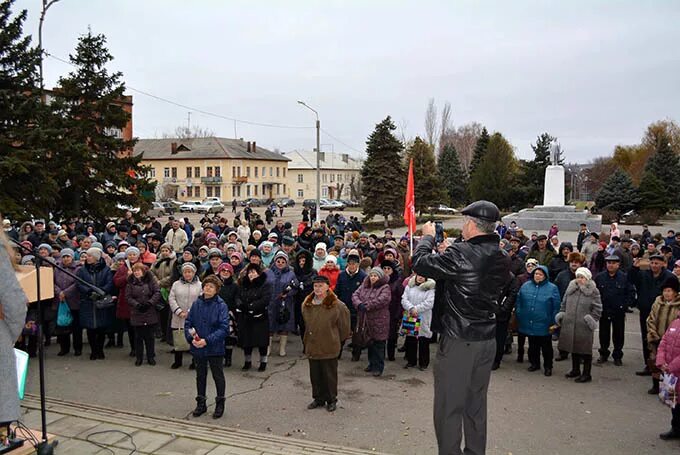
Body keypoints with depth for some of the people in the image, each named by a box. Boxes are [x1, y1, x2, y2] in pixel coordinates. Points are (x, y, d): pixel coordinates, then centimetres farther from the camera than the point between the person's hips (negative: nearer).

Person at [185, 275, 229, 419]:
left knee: (218, 376, 10)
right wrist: (191, 338, -13)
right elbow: (188, 323, 4)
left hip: (215, 348, -4)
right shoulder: (196, 304, 0)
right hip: (197, 348, 4)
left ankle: (220, 404, 27)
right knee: (200, 375, 18)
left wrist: (207, 340, -23)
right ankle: (201, 404, 33)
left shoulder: (221, 305, -12)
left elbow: (224, 328, -17)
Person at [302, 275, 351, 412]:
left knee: (329, 374, 6)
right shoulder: (306, 304, 2)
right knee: (315, 374, 13)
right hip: (312, 346, 5)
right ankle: (318, 398, 29)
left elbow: (344, 324, -4)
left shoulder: (336, 305, -14)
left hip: (329, 347, -5)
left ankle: (331, 400, 22)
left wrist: (339, 338, 6)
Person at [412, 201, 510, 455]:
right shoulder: (502, 260, 3)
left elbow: (420, 263, -16)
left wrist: (428, 237, 1)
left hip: (458, 341, -7)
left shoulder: (460, 254, -21)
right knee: (476, 403, 19)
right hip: (487, 339, 7)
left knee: (449, 405, 5)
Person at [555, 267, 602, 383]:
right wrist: (562, 314, 9)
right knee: (573, 347, 17)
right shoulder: (570, 289, 8)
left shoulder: (593, 291, -6)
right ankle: (575, 370, 33)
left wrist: (591, 320, -10)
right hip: (569, 325, 5)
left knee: (585, 350, 2)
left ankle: (586, 374, 13)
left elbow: (597, 309, -4)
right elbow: (564, 304, 17)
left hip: (584, 327, -5)